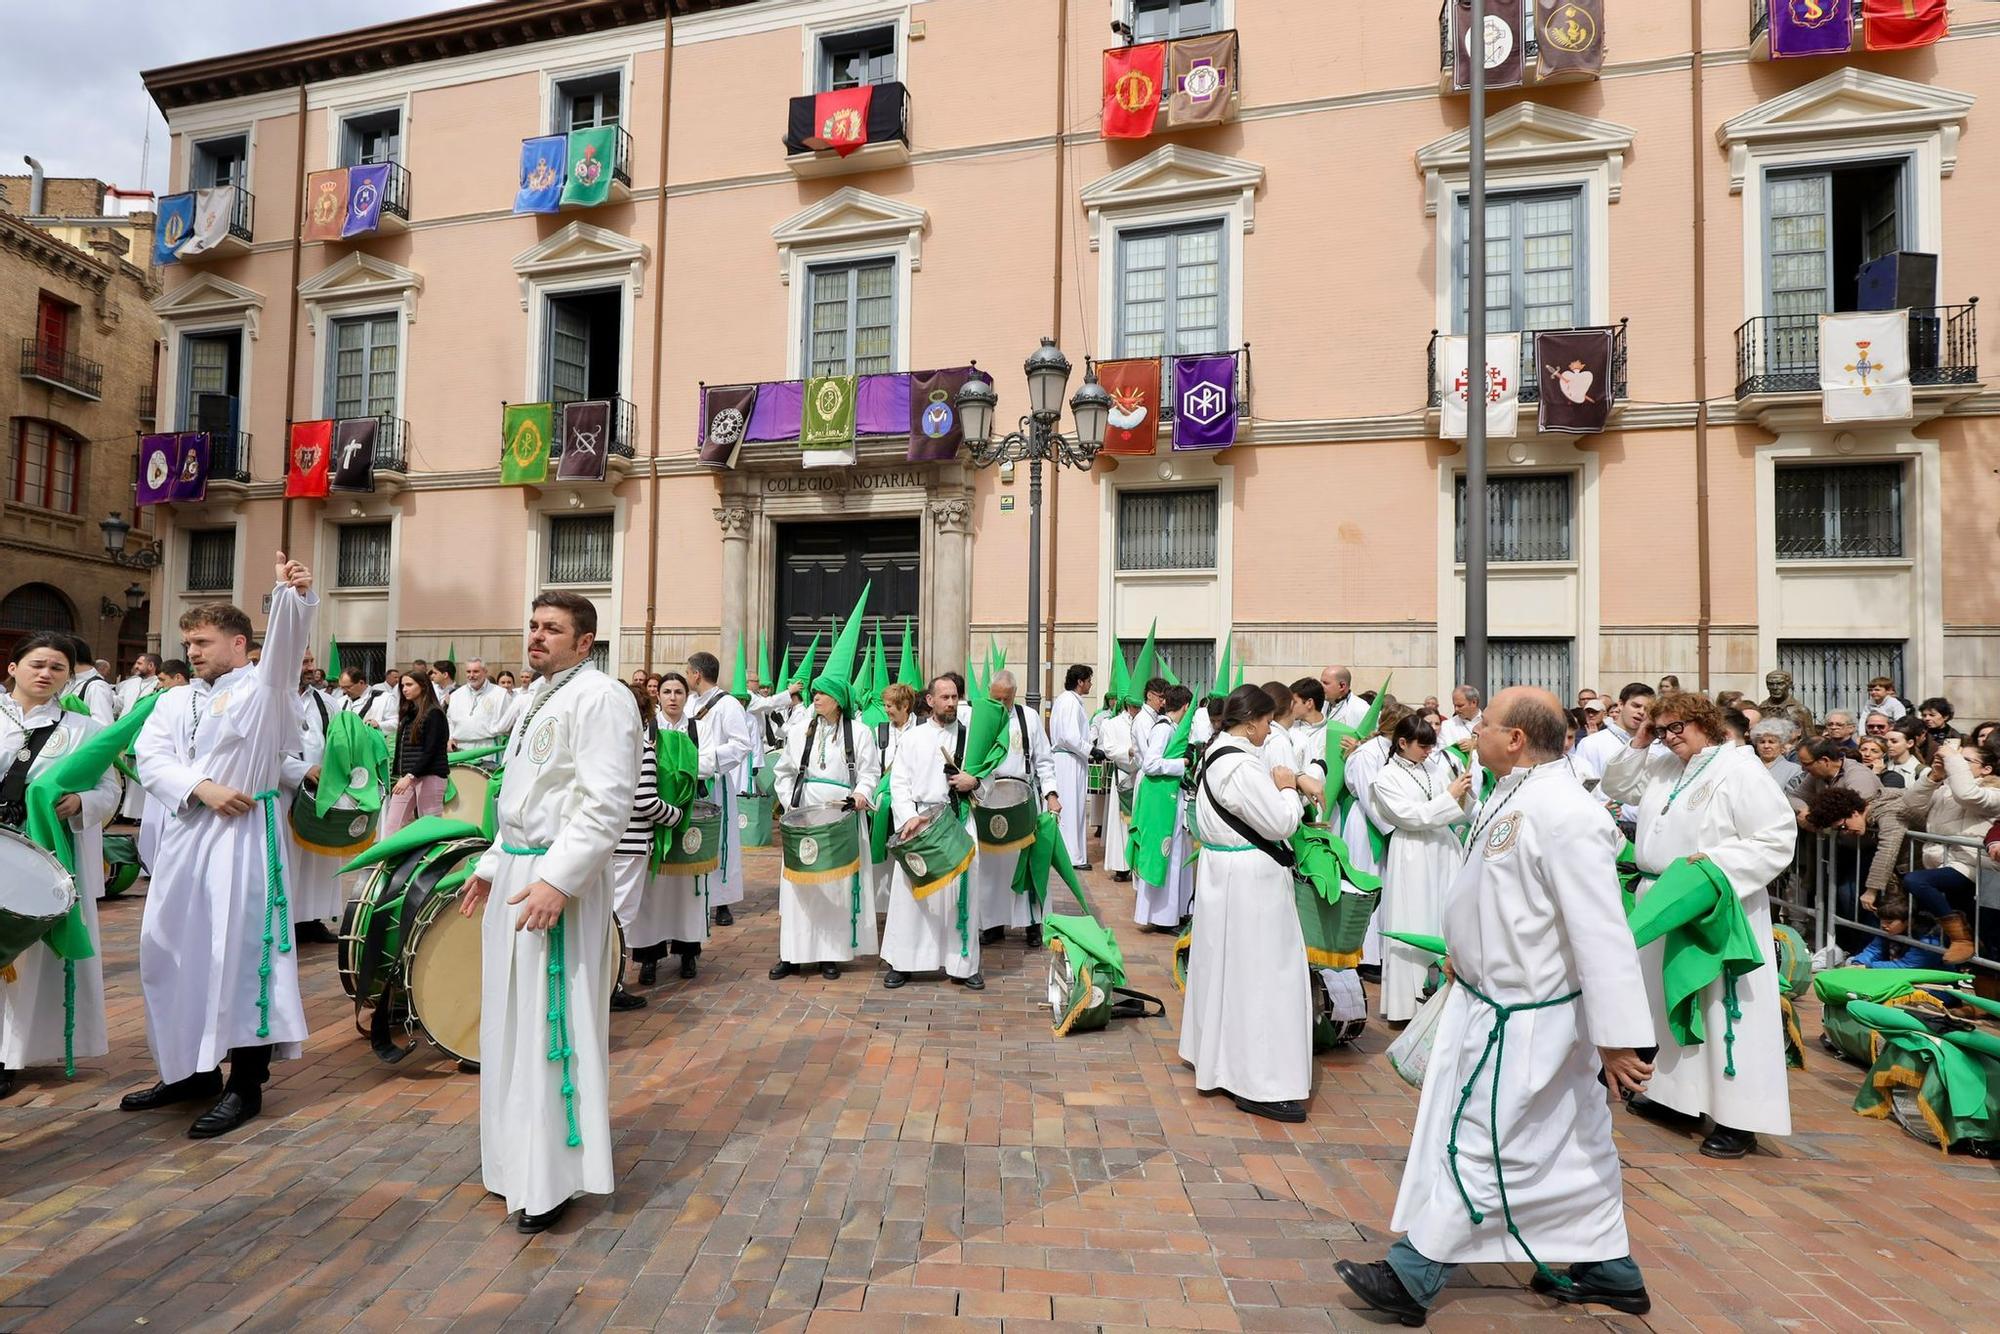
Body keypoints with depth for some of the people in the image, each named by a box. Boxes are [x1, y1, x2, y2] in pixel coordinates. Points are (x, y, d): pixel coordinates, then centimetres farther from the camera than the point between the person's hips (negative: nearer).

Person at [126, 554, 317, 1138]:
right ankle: (189, 1069, 28)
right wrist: (202, 788, -13)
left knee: (238, 952, -6)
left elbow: (286, 639, -19)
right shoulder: (175, 699, 16)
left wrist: (293, 593, -37)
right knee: (170, 952, 12)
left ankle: (246, 1084, 3)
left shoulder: (263, 686, 0)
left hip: (242, 835, -7)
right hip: (184, 837, 7)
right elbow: (150, 758, 4)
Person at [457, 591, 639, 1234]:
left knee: (552, 1026, -2)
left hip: (558, 878, -10)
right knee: (511, 1021, 17)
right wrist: (493, 864, 22)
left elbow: (606, 804, -22)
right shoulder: (539, 696, 17)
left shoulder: (600, 698, -14)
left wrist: (556, 879, -27)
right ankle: (516, 1154, 33)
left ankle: (553, 1177, 11)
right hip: (515, 871, 10)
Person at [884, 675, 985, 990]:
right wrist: (908, 816, -14)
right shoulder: (912, 737, 6)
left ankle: (962, 963, 14)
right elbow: (899, 781, 1)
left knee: (962, 890, 2)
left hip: (959, 820, 1)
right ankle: (901, 962, 14)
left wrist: (974, 781, -7)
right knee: (911, 890, 1)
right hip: (919, 820, -1)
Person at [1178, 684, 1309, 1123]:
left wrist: (1279, 786, 6)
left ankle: (1219, 1058, 35)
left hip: (1225, 869, 11)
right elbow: (1280, 824, -20)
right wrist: (1287, 790, -4)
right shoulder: (1242, 766, -24)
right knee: (1258, 971, -2)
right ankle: (1260, 1085, 7)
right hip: (1250, 877, -11)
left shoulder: (1217, 754, 8)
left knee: (1228, 965, 20)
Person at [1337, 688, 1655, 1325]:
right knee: (1573, 1144, 21)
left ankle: (1413, 1278, 15)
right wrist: (1465, 954, 23)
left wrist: (1619, 1037, -24)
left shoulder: (1565, 816, -27)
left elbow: (1601, 932, -27)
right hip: (1494, 999, 10)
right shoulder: (1516, 795, 5)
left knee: (1476, 1142, 2)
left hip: (1523, 1020, -10)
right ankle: (1609, 1271, 38)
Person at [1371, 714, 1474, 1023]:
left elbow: (1458, 816, 12)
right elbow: (1409, 815, -14)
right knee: (1413, 927, -1)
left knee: (1445, 921, 8)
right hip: (1412, 858, -5)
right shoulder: (1386, 777, -5)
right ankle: (1406, 1003, 8)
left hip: (1444, 851, 5)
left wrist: (1463, 794, -8)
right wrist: (1449, 796, -14)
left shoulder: (1432, 769, 8)